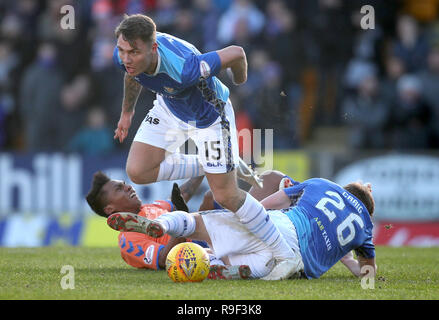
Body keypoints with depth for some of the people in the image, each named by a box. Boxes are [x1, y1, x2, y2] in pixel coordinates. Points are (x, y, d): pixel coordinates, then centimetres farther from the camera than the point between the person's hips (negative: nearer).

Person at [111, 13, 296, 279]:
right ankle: (212, 165, 17)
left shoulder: (184, 69, -45)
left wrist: (240, 81, -6)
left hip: (209, 115, -6)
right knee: (138, 171, -6)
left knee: (226, 195, -7)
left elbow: (236, 53, -30)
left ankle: (286, 255, 10)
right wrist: (127, 111, 18)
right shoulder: (124, 57, -25)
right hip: (170, 108, 6)